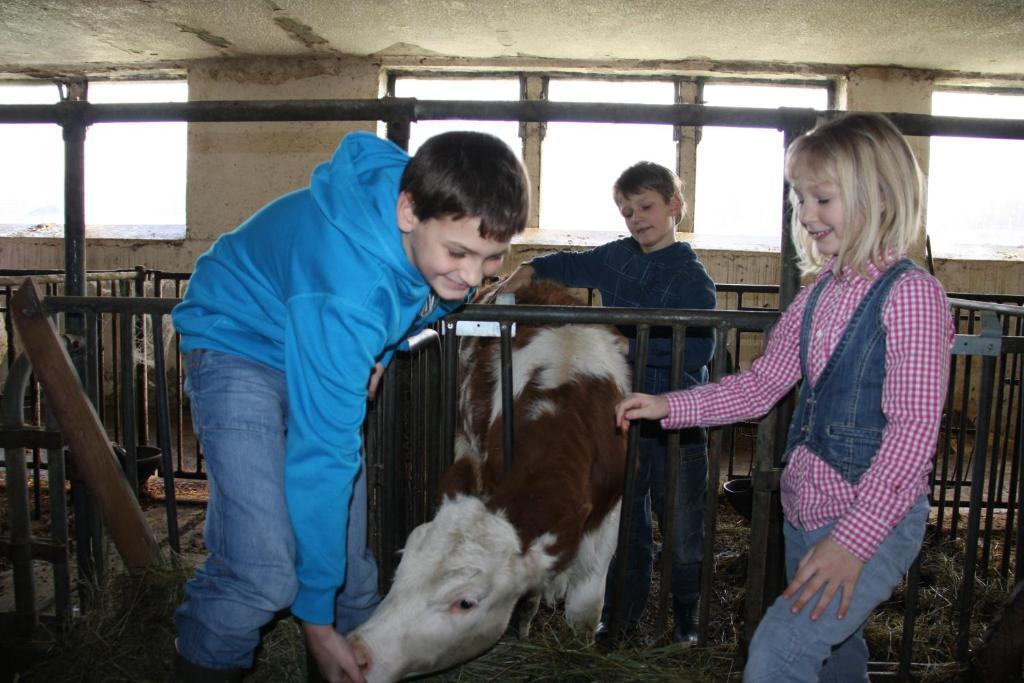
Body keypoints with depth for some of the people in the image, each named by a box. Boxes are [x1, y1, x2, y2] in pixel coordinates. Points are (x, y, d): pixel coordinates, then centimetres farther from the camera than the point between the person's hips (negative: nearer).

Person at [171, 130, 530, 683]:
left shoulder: (447, 225, -16)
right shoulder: (346, 285, -39)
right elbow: (321, 454, -33)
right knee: (264, 572, -20)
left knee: (350, 559, 5)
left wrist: (376, 350, -1)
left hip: (322, 347, 7)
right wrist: (315, 618, -25)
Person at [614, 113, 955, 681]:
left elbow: (914, 429, -19)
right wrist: (669, 407, 0)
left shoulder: (910, 293, -15)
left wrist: (854, 538, -23)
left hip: (876, 519, -7)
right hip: (805, 510, 7)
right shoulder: (820, 293, 7)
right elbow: (761, 385, 10)